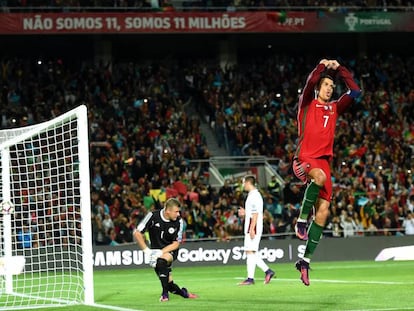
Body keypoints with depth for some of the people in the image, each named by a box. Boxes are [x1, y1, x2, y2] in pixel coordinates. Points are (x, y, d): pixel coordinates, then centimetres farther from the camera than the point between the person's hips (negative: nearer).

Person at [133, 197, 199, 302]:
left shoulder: (178, 221, -11)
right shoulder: (153, 216, -15)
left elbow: (176, 243, -8)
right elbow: (137, 233, -10)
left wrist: (161, 252, -22)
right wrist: (146, 250, -15)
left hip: (170, 250, -1)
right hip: (156, 251, 1)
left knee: (161, 261, -36)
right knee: (169, 283, -7)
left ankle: (165, 293, -23)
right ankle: (183, 293, 25)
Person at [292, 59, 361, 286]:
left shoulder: (334, 109, 21)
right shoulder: (307, 104, 8)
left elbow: (355, 91, 17)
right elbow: (310, 82, -11)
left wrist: (339, 69, 16)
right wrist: (322, 66, -1)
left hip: (324, 160, 5)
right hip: (304, 158, -5)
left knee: (323, 211, -7)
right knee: (320, 176, -40)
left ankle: (306, 260, -2)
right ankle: (302, 220, -24)